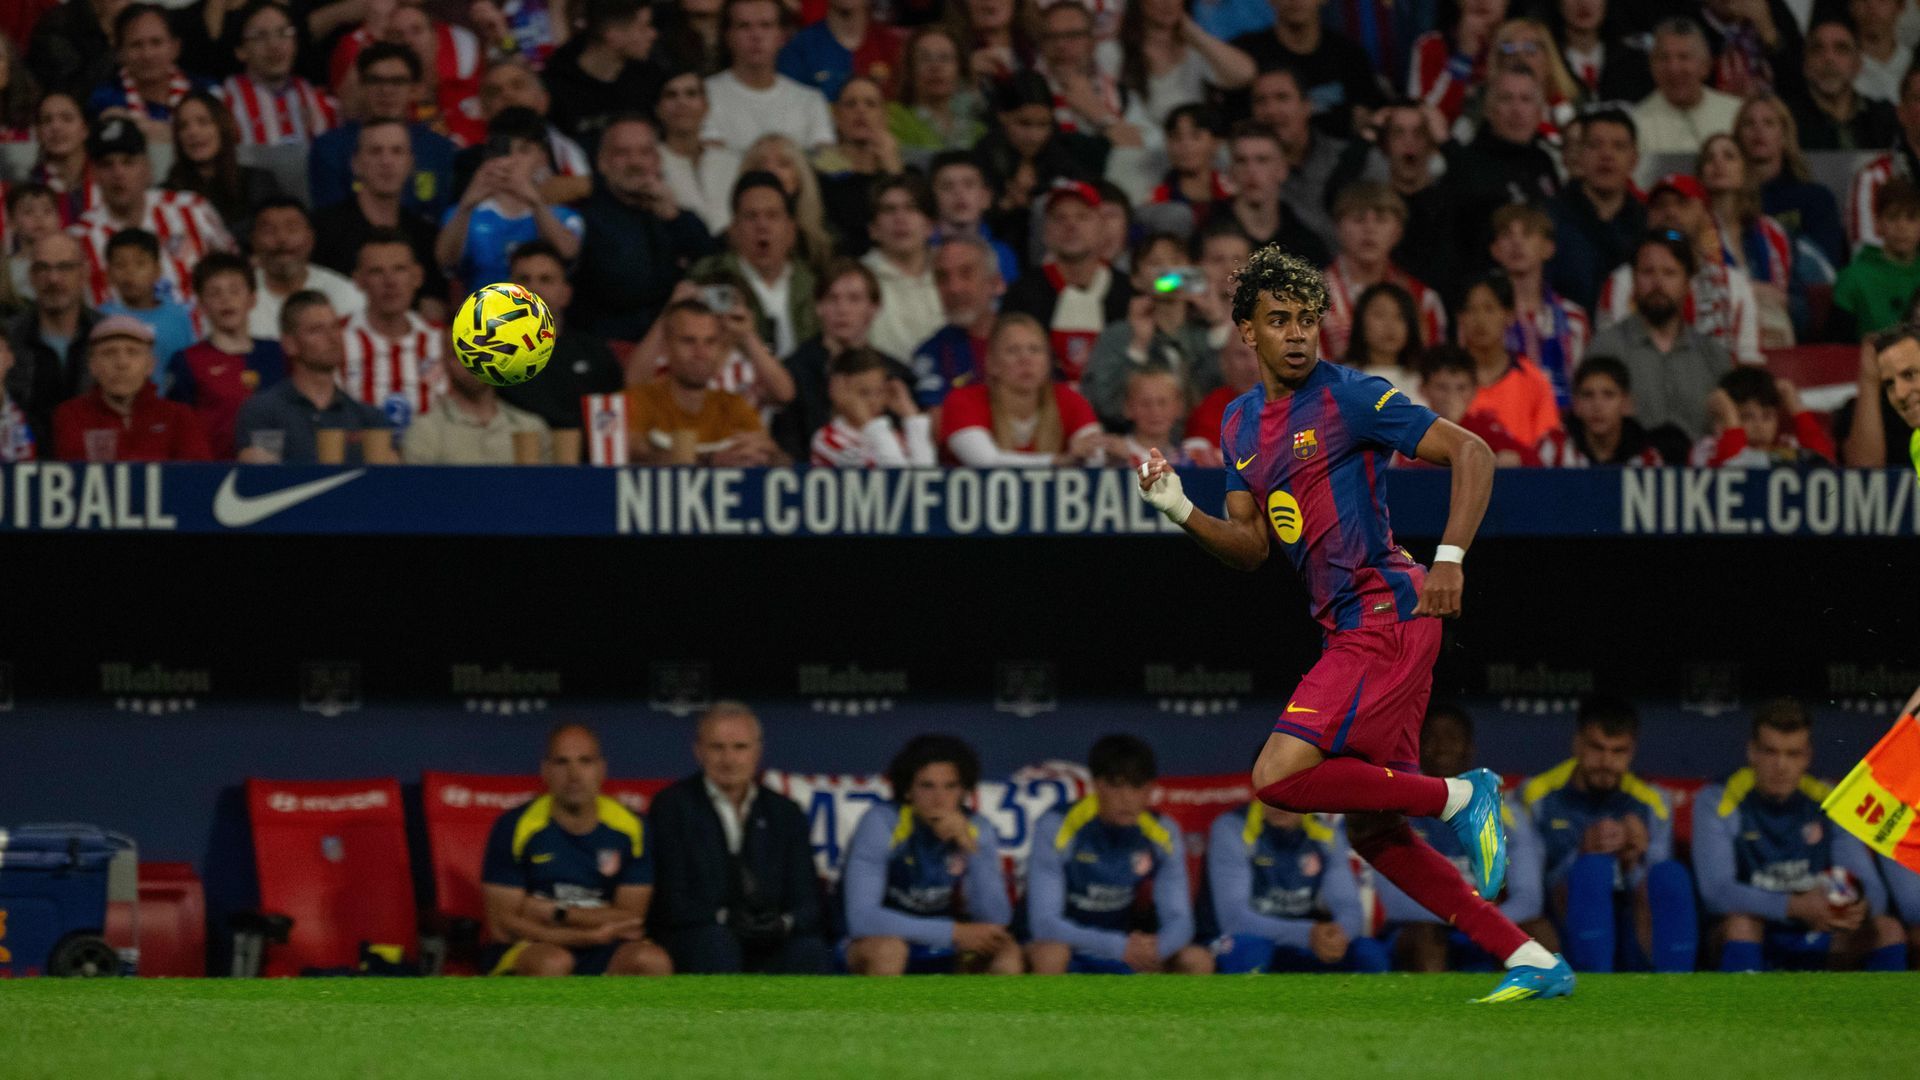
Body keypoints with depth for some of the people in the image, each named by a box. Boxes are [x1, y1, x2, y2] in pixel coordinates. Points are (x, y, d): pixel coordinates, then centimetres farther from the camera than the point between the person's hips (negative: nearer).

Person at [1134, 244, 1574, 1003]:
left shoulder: (1349, 398, -8)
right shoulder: (1239, 425, 15)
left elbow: (1471, 452, -9)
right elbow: (1251, 546, 17)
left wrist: (1450, 557, -19)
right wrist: (1181, 511, -1)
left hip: (1386, 614, -9)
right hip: (1351, 627, 9)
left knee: (1279, 777, -20)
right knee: (1371, 832, 7)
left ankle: (1462, 797, -7)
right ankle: (1531, 962, 10)